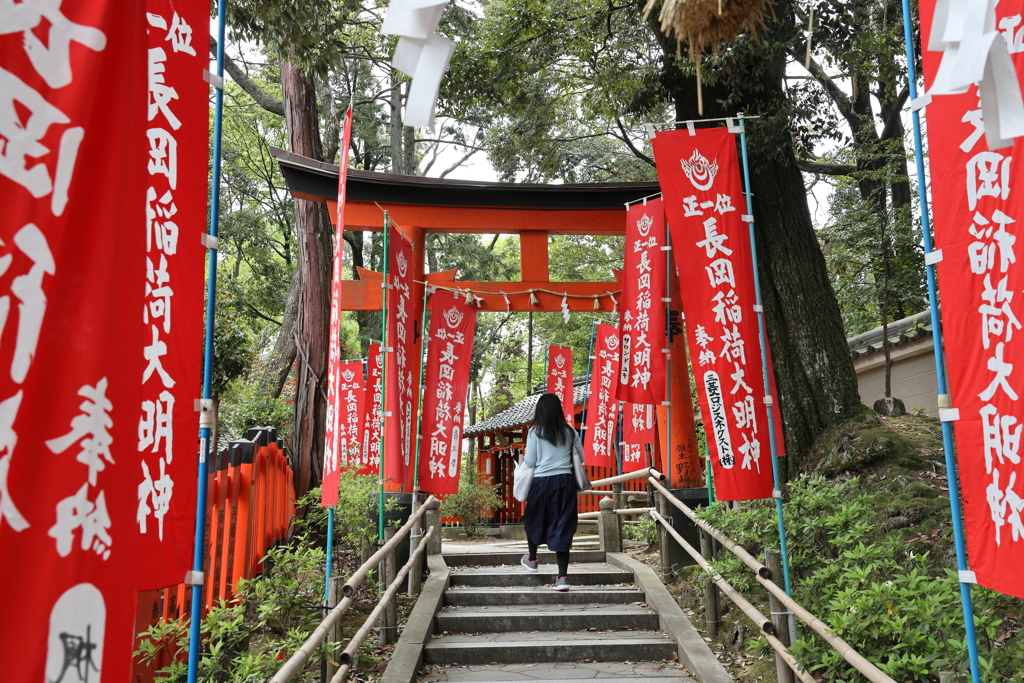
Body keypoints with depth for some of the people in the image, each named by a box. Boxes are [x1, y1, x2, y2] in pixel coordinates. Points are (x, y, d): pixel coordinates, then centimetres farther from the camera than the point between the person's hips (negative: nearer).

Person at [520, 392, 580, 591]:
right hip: (566, 481, 2)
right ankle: (562, 577, -2)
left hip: (542, 481, -2)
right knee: (562, 526, 2)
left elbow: (530, 462, -4)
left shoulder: (535, 432, -4)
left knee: (534, 520, 21)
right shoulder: (570, 432, 4)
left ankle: (531, 559, 41)